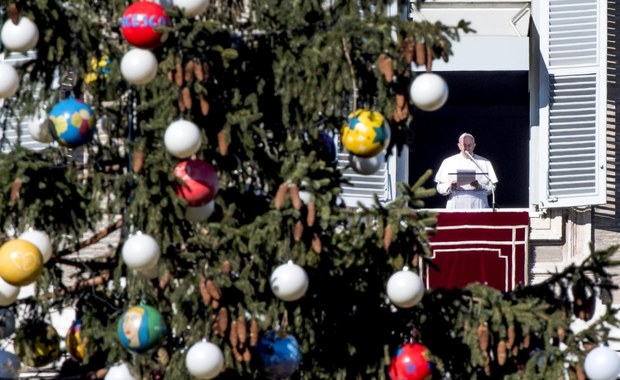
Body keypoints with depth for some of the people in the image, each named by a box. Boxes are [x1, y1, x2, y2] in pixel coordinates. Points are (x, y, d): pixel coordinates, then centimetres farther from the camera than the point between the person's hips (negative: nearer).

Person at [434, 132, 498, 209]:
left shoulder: (484, 163, 11)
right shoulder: (449, 162, 11)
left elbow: (492, 188, 7)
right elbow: (440, 188, 8)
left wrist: (479, 186, -12)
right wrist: (449, 187, -12)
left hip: (478, 207, 0)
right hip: (456, 207, 0)